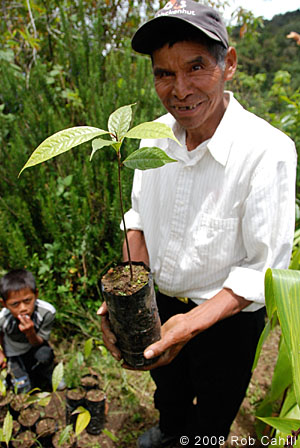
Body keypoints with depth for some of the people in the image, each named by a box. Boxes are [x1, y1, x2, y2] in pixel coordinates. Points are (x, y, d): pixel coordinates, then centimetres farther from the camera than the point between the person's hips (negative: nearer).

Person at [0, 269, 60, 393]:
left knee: (44, 354, -32)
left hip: (35, 344, 0)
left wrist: (30, 333, -42)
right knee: (24, 390, -6)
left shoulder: (47, 312, -35)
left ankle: (47, 377, 1)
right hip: (15, 354, 0)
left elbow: (39, 344, -22)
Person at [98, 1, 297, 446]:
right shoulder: (157, 134, -12)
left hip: (227, 316, -4)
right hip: (158, 302, 5)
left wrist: (192, 323, -34)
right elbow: (139, 216, -2)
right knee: (167, 385, 35)